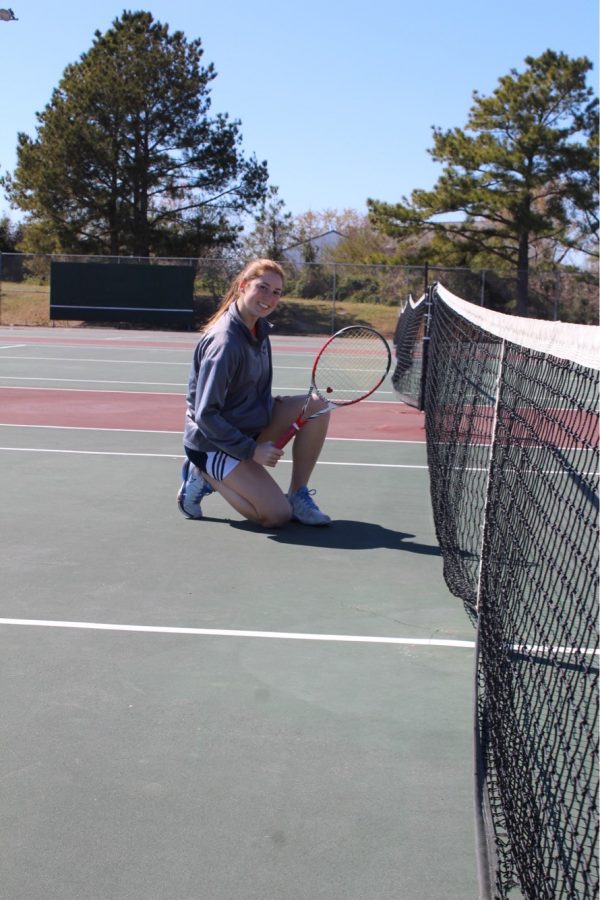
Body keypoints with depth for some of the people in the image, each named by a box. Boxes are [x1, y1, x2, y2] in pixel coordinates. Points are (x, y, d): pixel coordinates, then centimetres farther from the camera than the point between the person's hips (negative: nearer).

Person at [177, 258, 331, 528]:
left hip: (251, 424, 9)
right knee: (277, 515, -17)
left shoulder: (259, 327, 1)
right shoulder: (224, 343, -27)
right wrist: (252, 450, -24)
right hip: (213, 442, -9)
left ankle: (297, 494, 1)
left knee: (317, 406, -6)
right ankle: (206, 478, 2)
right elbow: (205, 415, -26)